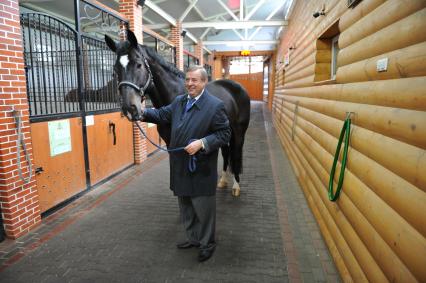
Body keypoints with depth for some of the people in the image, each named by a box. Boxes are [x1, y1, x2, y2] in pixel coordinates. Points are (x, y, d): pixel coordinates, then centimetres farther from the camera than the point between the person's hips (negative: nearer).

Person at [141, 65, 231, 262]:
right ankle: (193, 238, 40)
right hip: (180, 168, 7)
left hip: (201, 170, -7)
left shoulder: (215, 105, -13)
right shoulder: (179, 101, 9)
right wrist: (143, 113, -6)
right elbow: (162, 114, 12)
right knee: (185, 206, 20)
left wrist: (202, 143, -25)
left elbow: (225, 134, -14)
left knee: (203, 207, 8)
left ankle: (207, 243, 29)